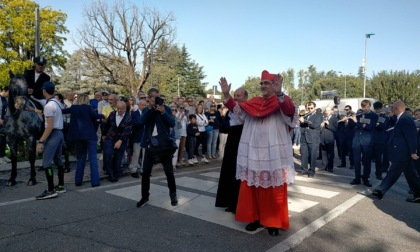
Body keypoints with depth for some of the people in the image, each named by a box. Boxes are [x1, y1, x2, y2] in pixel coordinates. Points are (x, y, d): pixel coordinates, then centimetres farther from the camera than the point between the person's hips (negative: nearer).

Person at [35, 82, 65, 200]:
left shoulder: (49, 105, -17)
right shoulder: (57, 102, 10)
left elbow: (50, 126, -21)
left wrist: (41, 141, -21)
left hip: (53, 134, -10)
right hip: (60, 133, 10)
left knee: (46, 163, -6)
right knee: (58, 161, 15)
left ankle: (51, 190, -5)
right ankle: (61, 186, 22)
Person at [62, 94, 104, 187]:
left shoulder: (73, 108, 9)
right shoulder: (88, 107, -2)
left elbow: (62, 111, 21)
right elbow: (96, 115, -15)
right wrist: (102, 115, 4)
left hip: (77, 136, 4)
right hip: (89, 135, -4)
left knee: (81, 157, 15)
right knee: (93, 158, -3)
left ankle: (78, 180, 13)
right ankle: (95, 181, -9)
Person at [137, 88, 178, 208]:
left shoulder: (166, 108, 1)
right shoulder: (146, 110, 7)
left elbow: (172, 123, -10)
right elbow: (142, 122, -12)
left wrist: (163, 112, -22)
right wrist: (150, 108, -19)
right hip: (150, 144, 2)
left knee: (169, 171, 3)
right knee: (145, 172, 3)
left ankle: (173, 195, 22)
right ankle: (145, 197, 17)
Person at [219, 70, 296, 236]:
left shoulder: (283, 102, -3)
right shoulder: (253, 103, 11)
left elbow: (289, 111, -24)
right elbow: (237, 109, 5)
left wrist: (279, 93, -41)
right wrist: (226, 94, -9)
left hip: (274, 155, -4)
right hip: (253, 153, 5)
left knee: (273, 191, 4)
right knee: (253, 188, 10)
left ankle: (273, 222, 17)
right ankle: (255, 217, 24)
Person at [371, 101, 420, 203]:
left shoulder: (404, 119, -18)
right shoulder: (403, 118, 12)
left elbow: (411, 136, -21)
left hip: (401, 153, -10)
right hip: (403, 153, 10)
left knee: (393, 173, -2)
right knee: (410, 174, 14)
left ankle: (380, 191, 5)